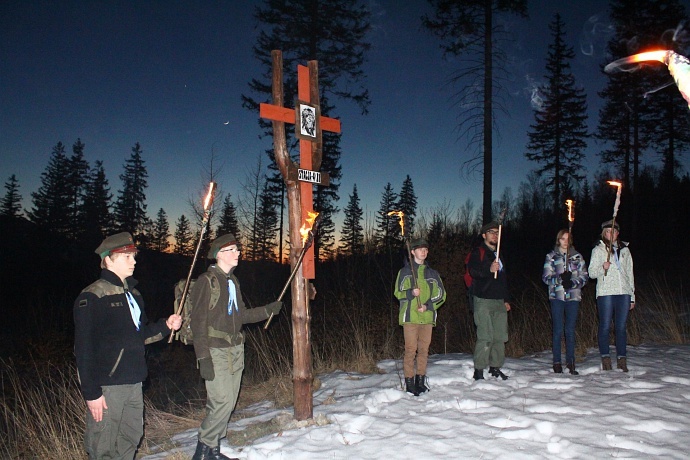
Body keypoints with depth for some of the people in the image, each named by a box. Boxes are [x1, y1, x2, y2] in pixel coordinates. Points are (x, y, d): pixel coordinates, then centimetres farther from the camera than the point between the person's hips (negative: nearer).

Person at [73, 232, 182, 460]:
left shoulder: (132, 293, 12)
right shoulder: (92, 297, -14)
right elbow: (84, 349, -16)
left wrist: (165, 326, 2)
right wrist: (92, 392, -18)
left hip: (133, 383, 8)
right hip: (107, 387, -8)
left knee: (130, 440, 18)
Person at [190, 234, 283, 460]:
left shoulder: (232, 281, 14)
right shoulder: (207, 281, -11)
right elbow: (198, 322, -14)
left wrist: (268, 310, 4)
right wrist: (204, 358, -18)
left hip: (235, 350, 8)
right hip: (216, 351, -8)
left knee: (227, 403, 11)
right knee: (223, 402, -11)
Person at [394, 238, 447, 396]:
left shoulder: (432, 273, 13)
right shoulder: (404, 272, 5)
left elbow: (441, 294, 9)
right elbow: (398, 293, 3)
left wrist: (428, 305, -7)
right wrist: (411, 293, -18)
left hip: (427, 316, 3)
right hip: (410, 316, -3)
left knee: (424, 349, 6)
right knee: (411, 349, -5)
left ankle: (421, 379, 18)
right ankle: (409, 382, 3)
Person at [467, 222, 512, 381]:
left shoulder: (499, 254, 24)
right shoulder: (478, 252, 0)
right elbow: (473, 271, -17)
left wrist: (506, 299, 25)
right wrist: (489, 269, -33)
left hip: (499, 301, 7)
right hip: (483, 300, -7)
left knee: (500, 336, 6)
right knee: (485, 336, -11)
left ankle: (495, 367, 18)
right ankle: (479, 370, -4)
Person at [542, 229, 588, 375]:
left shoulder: (577, 256, 11)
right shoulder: (551, 256, 7)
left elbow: (584, 277, 6)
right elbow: (546, 277, 0)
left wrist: (572, 282, -13)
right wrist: (560, 279, -18)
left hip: (573, 296, 1)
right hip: (557, 297, -1)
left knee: (570, 330, 3)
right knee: (558, 330, -1)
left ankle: (570, 362, 12)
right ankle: (557, 362, 6)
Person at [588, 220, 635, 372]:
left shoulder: (625, 250, 17)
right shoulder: (598, 250, 6)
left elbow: (630, 274, 19)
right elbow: (591, 273, 1)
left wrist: (632, 296, 16)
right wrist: (602, 268, -20)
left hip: (624, 293, 3)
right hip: (605, 293, -3)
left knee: (621, 327, 5)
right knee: (605, 326, -2)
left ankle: (622, 360, 10)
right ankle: (605, 359, 5)